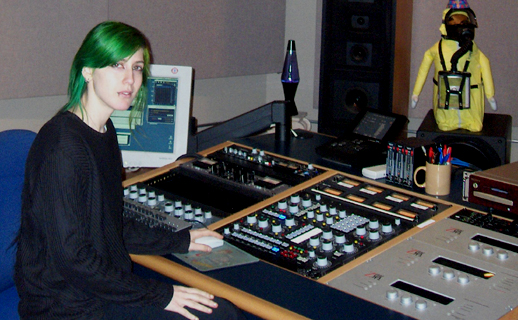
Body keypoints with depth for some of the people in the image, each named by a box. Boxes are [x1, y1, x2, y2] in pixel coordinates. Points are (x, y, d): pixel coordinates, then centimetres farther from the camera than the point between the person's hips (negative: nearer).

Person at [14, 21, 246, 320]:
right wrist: (159, 295, -19)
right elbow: (71, 258, -23)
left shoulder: (103, 131, 9)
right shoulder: (62, 146, -21)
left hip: (101, 286, 9)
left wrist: (178, 241, 18)